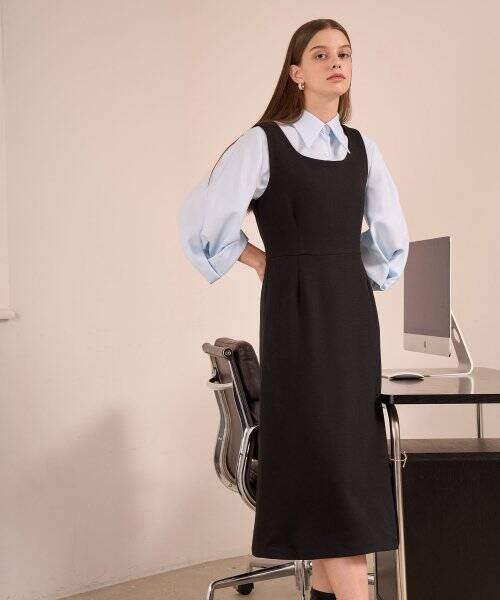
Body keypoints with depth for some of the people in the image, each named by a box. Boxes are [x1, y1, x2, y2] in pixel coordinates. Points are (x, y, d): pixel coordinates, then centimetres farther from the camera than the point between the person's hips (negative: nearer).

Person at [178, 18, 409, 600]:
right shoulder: (263, 143, -5)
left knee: (351, 449, 6)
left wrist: (353, 280, 15)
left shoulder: (361, 147, 11)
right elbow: (201, 221, -4)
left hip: (353, 310, 6)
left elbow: (391, 236, 20)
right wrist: (259, 261, 4)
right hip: (296, 311, -6)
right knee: (326, 454, -9)